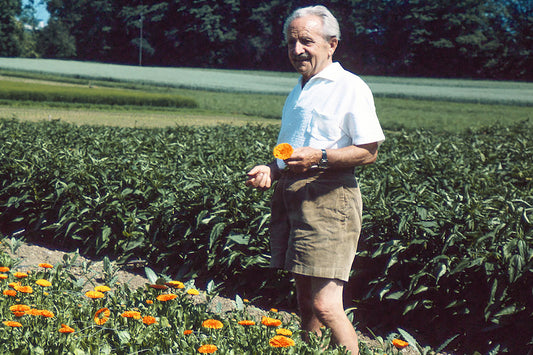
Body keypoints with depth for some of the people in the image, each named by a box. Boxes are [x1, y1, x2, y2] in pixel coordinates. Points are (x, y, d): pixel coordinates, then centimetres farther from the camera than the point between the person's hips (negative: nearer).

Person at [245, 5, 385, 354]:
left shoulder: (350, 87, -5)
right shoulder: (298, 91, 22)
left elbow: (369, 151, -10)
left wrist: (319, 157, -21)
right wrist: (271, 169, 11)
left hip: (328, 198, -8)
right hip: (289, 195, 8)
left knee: (325, 305, -15)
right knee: (305, 301, 12)